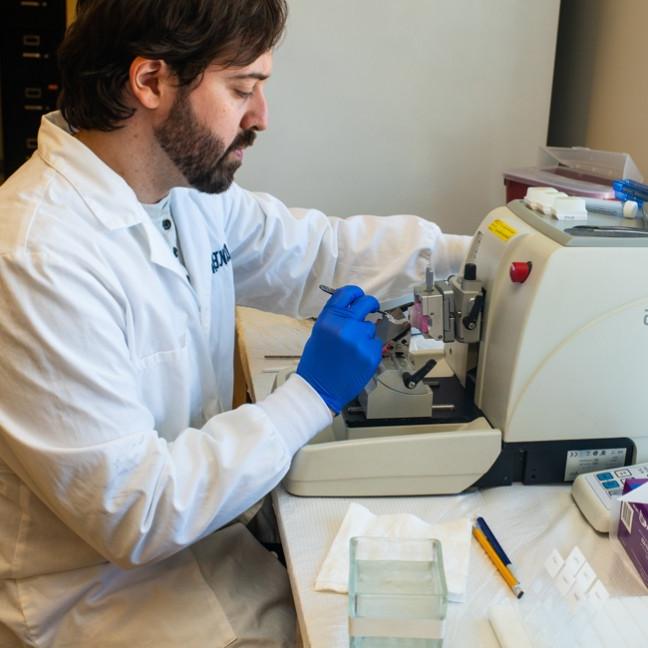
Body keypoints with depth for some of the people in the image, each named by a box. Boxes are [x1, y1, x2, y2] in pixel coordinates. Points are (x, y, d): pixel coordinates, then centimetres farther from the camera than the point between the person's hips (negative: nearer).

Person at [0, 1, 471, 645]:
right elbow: (133, 514, -27)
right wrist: (310, 396, -22)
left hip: (197, 522, 7)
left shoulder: (189, 191, -4)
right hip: (106, 588, -7)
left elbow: (318, 251, 10)